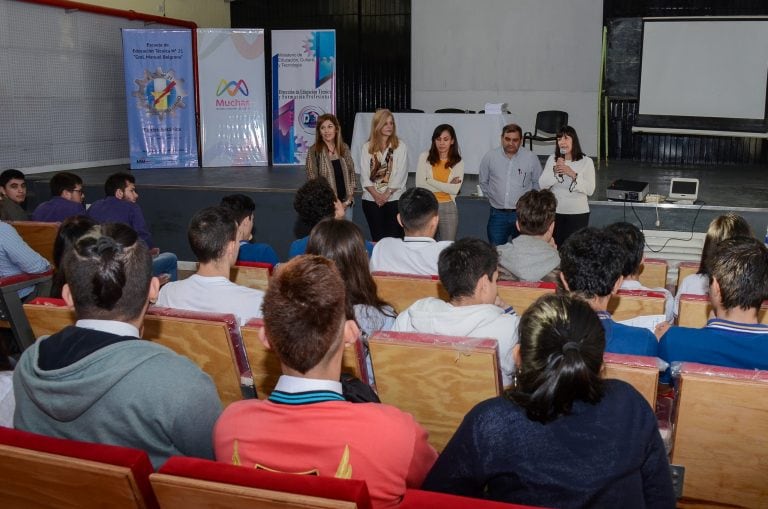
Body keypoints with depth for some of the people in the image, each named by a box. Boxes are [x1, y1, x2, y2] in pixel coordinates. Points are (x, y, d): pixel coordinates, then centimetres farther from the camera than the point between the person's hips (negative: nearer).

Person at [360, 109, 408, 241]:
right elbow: (364, 175, 1)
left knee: (394, 237, -4)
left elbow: (400, 174, -6)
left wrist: (386, 195, -12)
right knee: (377, 238, 5)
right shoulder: (367, 147, 7)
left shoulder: (400, 146, 2)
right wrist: (376, 195, -10)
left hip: (394, 199, -2)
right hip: (371, 199, 2)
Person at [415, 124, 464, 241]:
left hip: (448, 208, 0)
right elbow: (419, 185, -8)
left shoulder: (458, 162, 3)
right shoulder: (425, 157, 1)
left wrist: (430, 181, -9)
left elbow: (455, 190, -9)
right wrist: (447, 186, -8)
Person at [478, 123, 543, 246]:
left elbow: (537, 183, 9)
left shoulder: (531, 158, -2)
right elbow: (483, 182, 14)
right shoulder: (489, 157, 1)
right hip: (497, 214, 1)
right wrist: (492, 197, 11)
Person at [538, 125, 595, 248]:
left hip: (578, 214, -2)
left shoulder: (586, 161, -2)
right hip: (555, 212, 2)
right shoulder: (552, 159, 5)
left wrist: (573, 174, -19)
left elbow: (590, 190, -9)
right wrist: (554, 171, -16)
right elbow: (542, 185, -2)